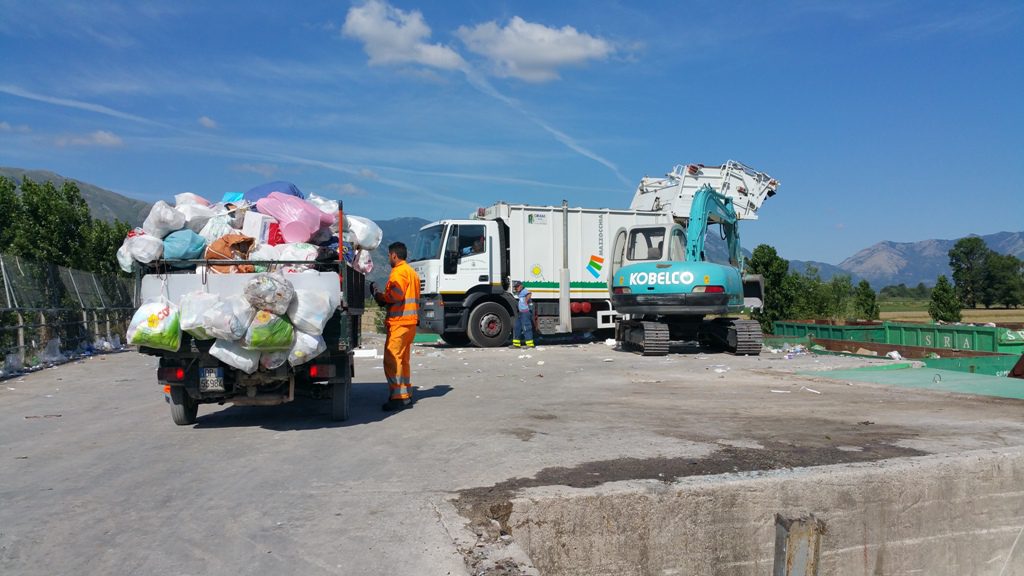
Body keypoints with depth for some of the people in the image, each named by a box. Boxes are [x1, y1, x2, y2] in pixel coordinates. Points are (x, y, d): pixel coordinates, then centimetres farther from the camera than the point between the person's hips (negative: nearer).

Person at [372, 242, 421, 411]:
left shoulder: (399, 272, -11)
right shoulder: (411, 272, 20)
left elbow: (396, 295, -22)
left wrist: (379, 296, -6)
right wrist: (383, 298, 16)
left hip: (399, 321, -10)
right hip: (410, 321, 10)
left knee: (392, 359, -9)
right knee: (403, 359, 15)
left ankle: (398, 397, -12)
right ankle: (406, 395, 19)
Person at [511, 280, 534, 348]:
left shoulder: (524, 291, -13)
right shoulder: (519, 293, 18)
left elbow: (529, 295, -35)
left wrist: (526, 301, -23)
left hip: (526, 312, -11)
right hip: (520, 313, 11)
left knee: (526, 328, -8)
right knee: (517, 327, 12)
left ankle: (530, 344, -5)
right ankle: (516, 344, 17)